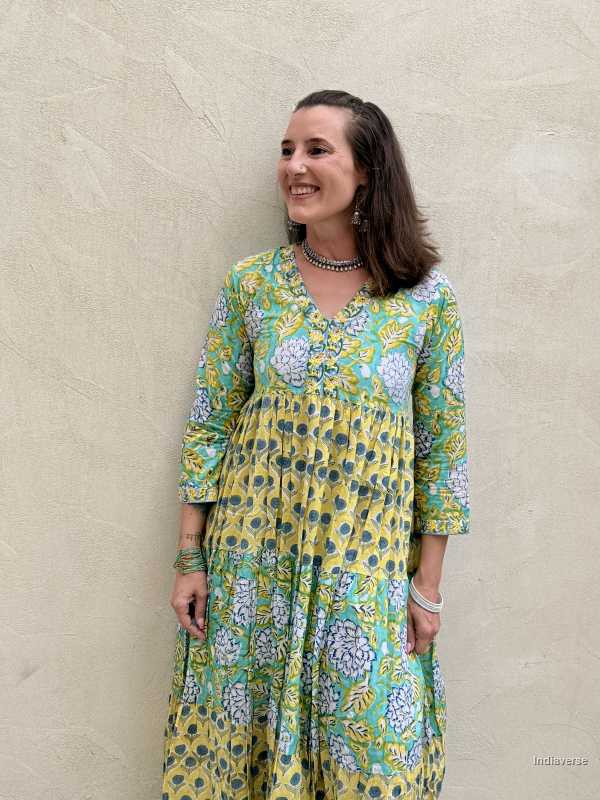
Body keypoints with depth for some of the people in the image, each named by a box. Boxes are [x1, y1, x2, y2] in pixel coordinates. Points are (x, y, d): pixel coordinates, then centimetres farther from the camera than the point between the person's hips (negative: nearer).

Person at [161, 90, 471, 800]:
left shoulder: (428, 297, -6)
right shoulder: (250, 282, -2)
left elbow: (443, 446, -1)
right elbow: (209, 425, 2)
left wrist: (428, 584, -1)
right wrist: (190, 558, 0)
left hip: (368, 556, -1)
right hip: (251, 553, 2)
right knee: (239, 733, 15)